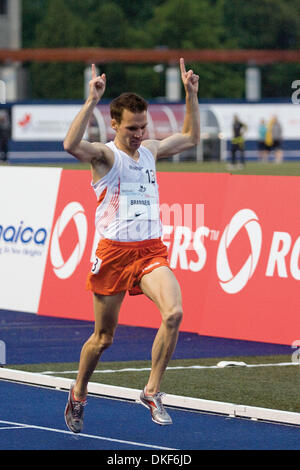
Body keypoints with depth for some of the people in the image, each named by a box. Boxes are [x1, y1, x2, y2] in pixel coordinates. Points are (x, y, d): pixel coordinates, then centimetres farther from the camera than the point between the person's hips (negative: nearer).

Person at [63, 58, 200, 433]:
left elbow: (191, 137, 29)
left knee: (173, 312, -23)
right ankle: (78, 394, 33)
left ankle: (151, 391, -10)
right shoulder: (104, 155, -7)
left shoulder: (150, 150, 12)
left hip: (151, 251, 4)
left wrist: (191, 95, 18)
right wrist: (92, 101, -32)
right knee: (103, 337, 7)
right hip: (114, 252, -4)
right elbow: (71, 144, -30)